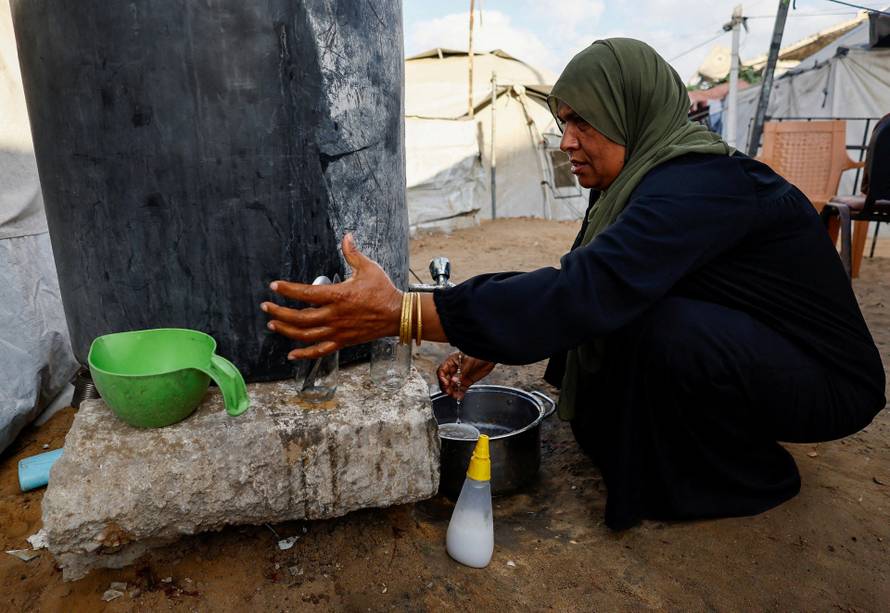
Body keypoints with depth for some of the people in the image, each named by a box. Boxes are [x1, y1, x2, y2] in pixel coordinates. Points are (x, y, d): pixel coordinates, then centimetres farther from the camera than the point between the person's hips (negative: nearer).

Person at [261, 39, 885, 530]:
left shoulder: (702, 185, -29)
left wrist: (400, 313, -44)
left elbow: (587, 290, -42)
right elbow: (582, 282, 1)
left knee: (655, 325, -31)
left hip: (826, 379, -8)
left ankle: (751, 477, -3)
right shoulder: (649, 177, -1)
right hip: (744, 342, 8)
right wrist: (490, 343, -10)